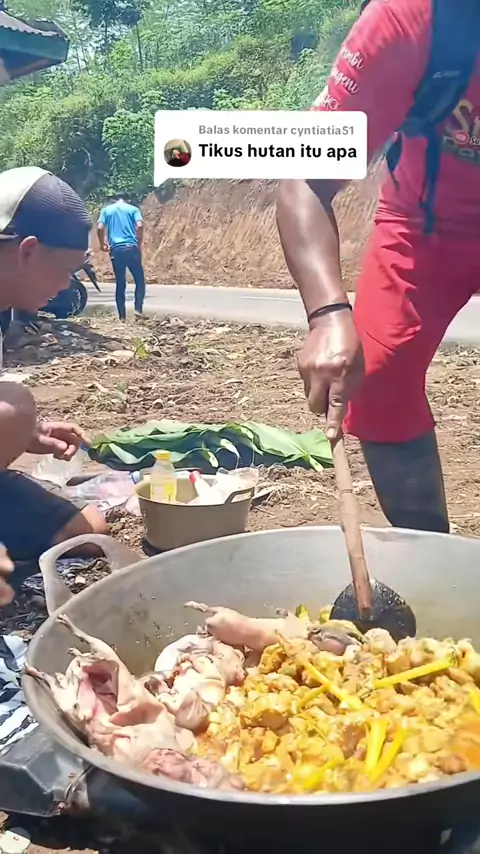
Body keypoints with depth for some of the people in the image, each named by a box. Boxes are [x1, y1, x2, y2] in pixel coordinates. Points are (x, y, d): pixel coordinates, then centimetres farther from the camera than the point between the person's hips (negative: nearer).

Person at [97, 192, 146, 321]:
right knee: (140, 280, 8)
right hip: (131, 248, -2)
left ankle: (122, 316, 4)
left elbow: (99, 228, 2)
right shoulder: (133, 209, 12)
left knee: (120, 284, 7)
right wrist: (139, 244, 6)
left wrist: (103, 244, 16)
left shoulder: (106, 210, 15)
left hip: (116, 250, 2)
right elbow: (139, 226, -4)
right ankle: (138, 309, -8)